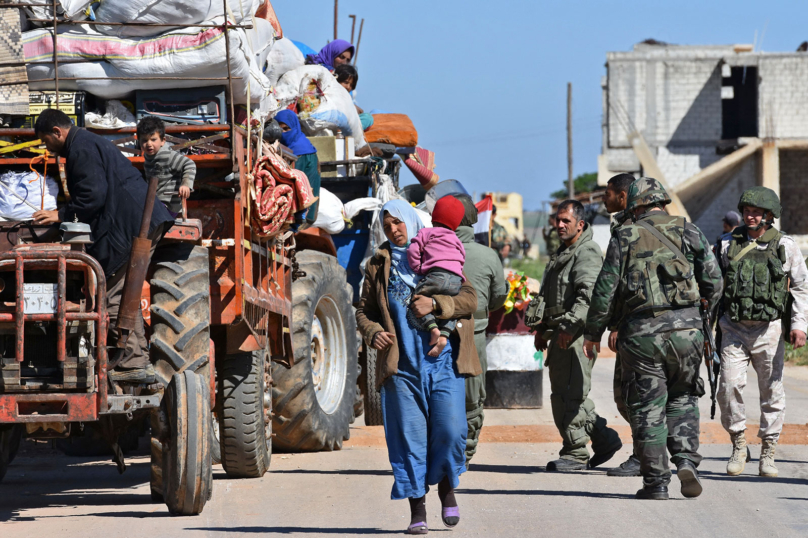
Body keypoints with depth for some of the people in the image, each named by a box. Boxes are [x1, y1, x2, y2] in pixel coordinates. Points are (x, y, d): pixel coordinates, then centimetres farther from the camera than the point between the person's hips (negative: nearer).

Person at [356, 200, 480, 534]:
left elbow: (470, 299, -1)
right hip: (401, 364, 1)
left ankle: (447, 488, 17)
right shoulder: (378, 266, 12)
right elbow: (364, 311, 14)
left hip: (442, 360, -1)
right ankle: (417, 512, 5)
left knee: (449, 429, -10)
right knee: (408, 435, -2)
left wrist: (435, 304, -17)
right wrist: (373, 332, -8)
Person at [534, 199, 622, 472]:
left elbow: (588, 295, -22)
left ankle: (575, 453, -5)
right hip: (561, 334, 10)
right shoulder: (562, 253, 22)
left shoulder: (587, 253, -10)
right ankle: (604, 439, 19)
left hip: (577, 335, -10)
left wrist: (569, 326, -28)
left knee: (569, 395, -10)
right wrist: (543, 329, 28)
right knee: (562, 393, 12)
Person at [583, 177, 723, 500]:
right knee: (682, 398, 18)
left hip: (641, 333, -2)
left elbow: (606, 290, 0)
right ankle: (685, 460, -1)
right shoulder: (689, 233, 6)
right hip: (686, 328, 2)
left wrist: (593, 332, 9)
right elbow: (714, 282, 6)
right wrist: (704, 316, 23)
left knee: (647, 408, 5)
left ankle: (656, 482, 4)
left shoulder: (625, 237, 2)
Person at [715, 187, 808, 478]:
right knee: (729, 385, -12)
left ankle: (768, 453, 13)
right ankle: (738, 446, 3)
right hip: (734, 328, 1)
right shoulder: (728, 244, 5)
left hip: (769, 329, -1)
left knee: (771, 390, 2)